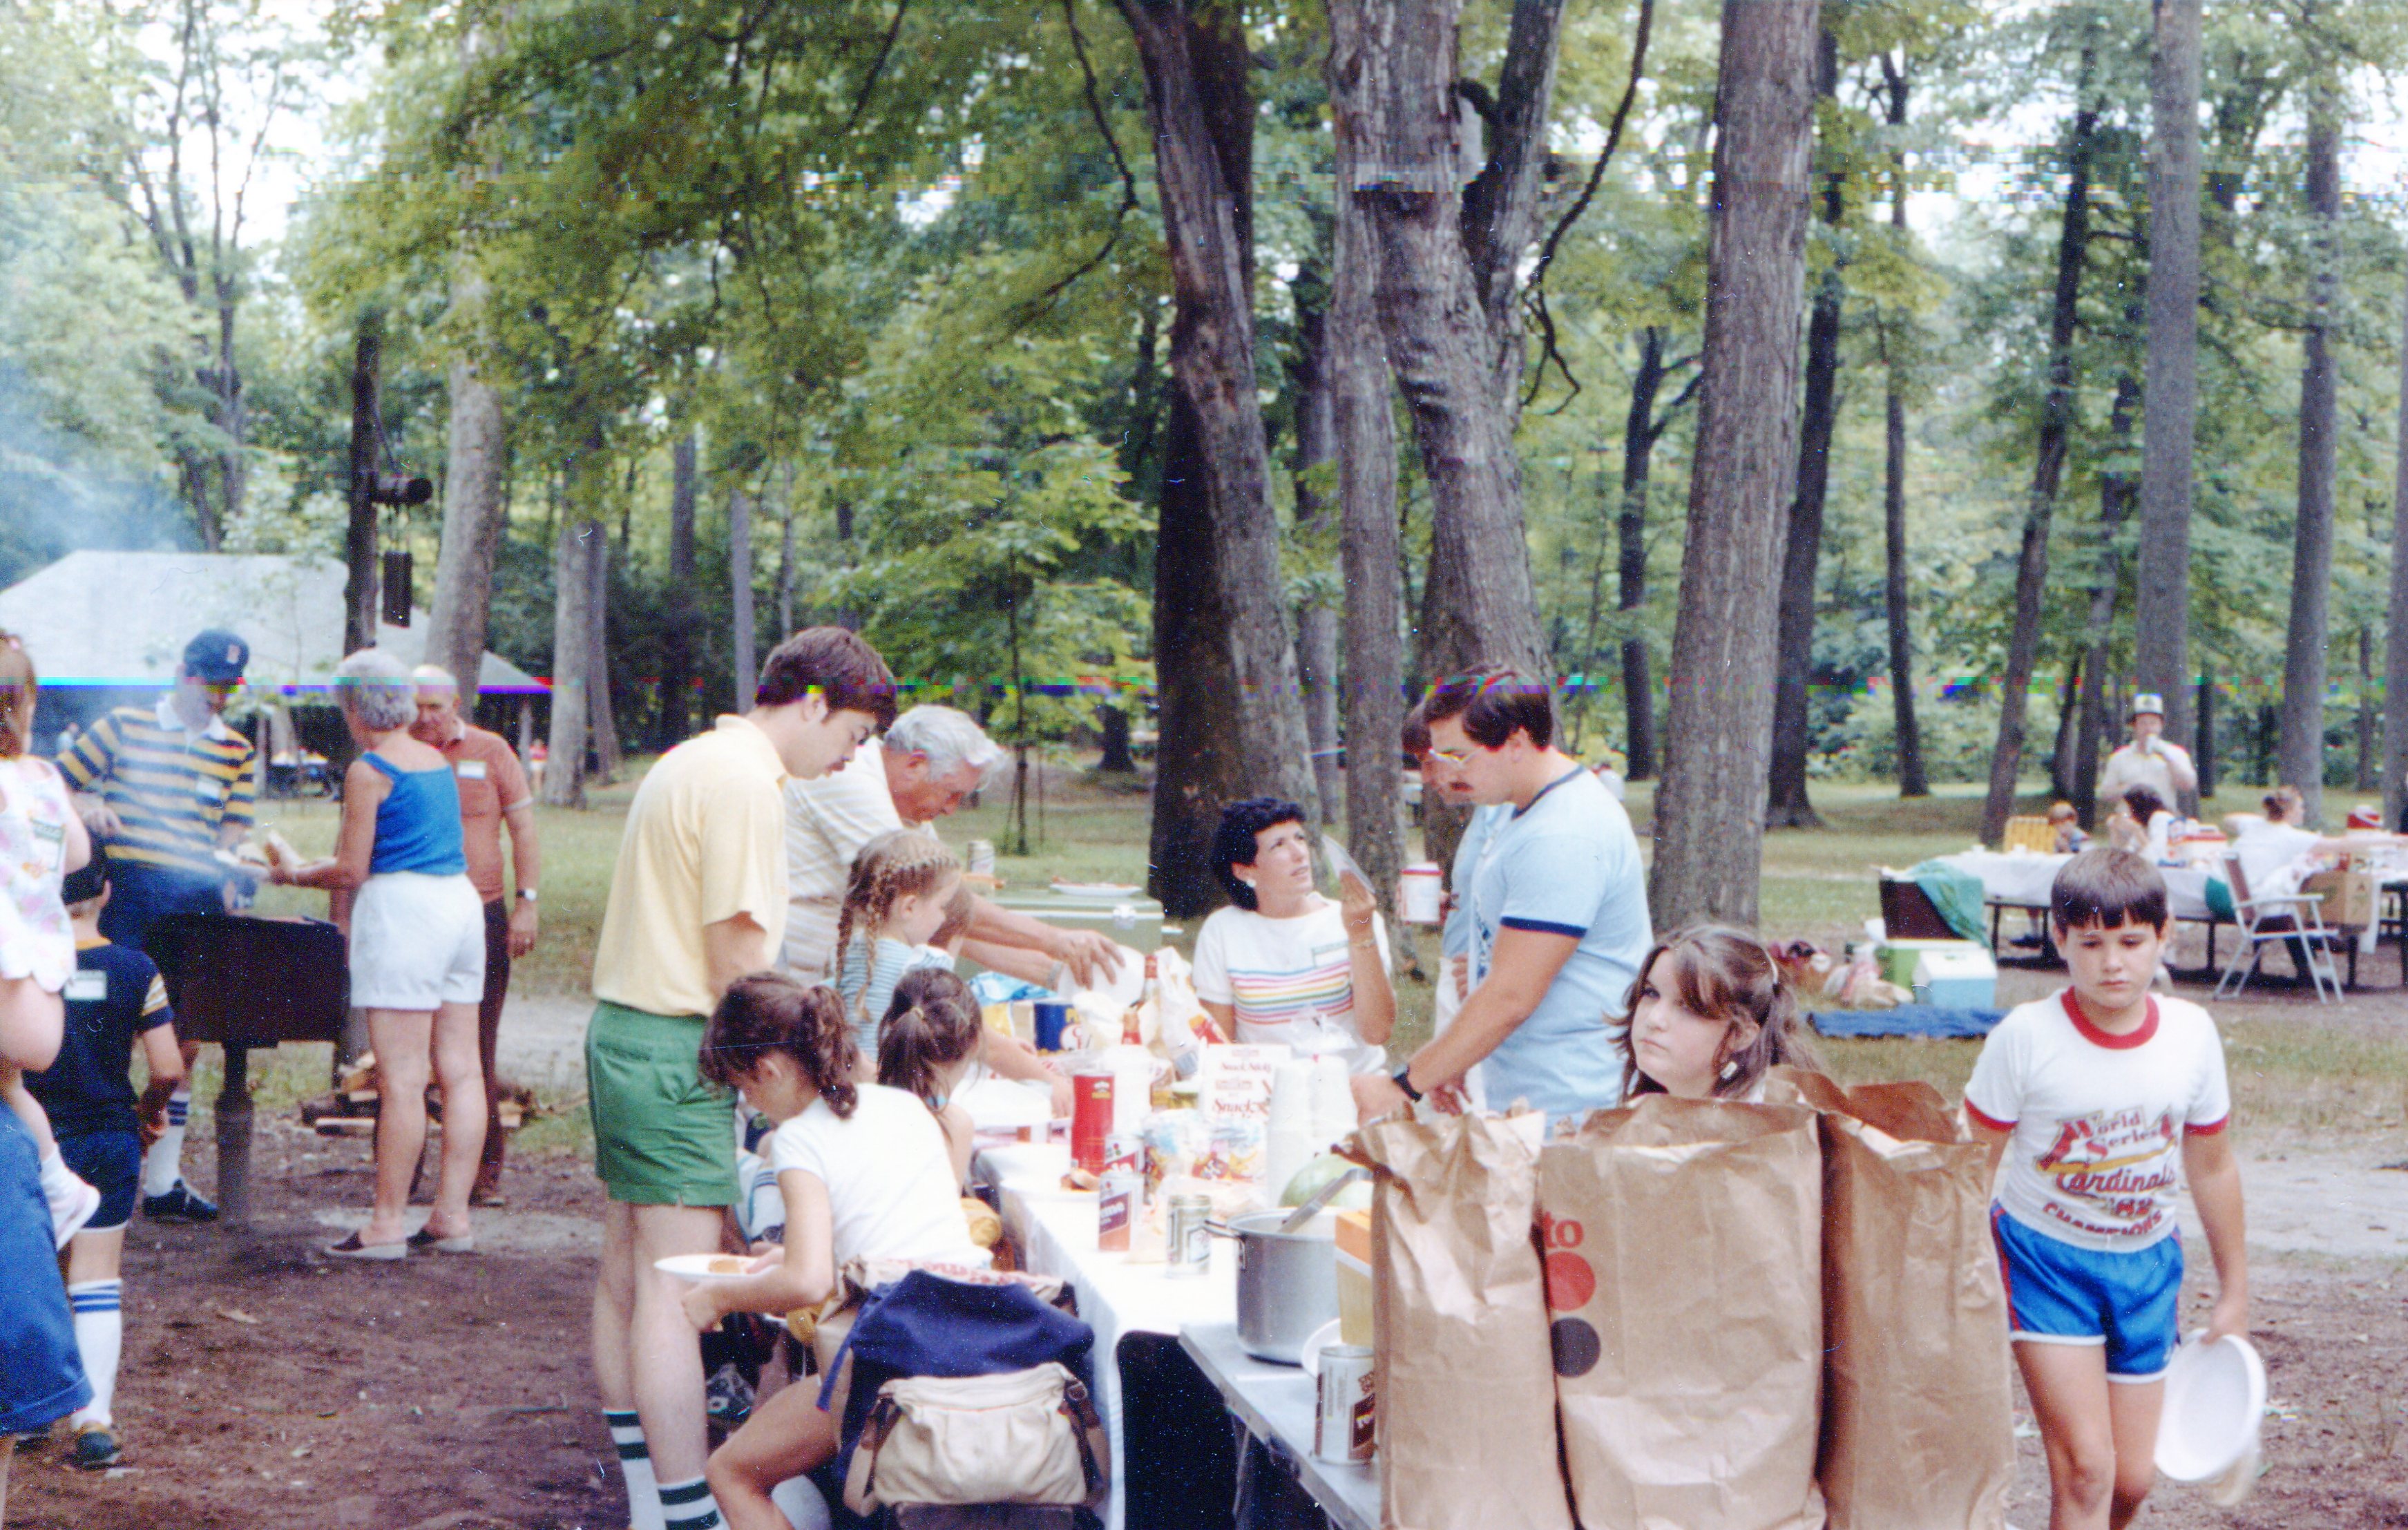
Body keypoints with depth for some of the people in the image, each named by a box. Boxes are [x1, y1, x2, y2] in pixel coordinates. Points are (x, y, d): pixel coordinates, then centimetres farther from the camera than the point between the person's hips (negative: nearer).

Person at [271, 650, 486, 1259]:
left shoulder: (369, 770, -8)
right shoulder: (439, 761, 15)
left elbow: (351, 871, -8)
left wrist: (295, 874, 11)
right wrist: (336, 861, 34)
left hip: (402, 911, -8)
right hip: (461, 900, 8)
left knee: (401, 1079, -6)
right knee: (461, 1070, 6)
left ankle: (387, 1223, -2)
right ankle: (452, 1215, 10)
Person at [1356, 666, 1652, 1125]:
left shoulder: (1560, 839, -21)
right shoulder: (1527, 812, 14)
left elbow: (1510, 998, -23)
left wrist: (1405, 1086, -18)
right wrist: (1446, 1061, 15)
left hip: (1567, 1104, -9)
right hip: (1516, 1093, 9)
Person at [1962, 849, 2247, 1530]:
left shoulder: (2192, 1033, -6)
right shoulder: (2026, 1036, -17)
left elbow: (2213, 1168, 7)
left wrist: (2234, 1291, 15)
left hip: (2146, 1264, 4)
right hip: (2044, 1260, -4)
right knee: (2086, 1470, -14)